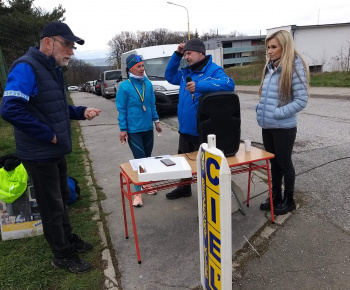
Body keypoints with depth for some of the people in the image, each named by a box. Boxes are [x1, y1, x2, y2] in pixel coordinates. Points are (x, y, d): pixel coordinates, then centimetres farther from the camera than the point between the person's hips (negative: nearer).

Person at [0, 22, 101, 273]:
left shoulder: (53, 69, 11)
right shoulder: (26, 68, -19)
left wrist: (82, 111, 2)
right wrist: (48, 134, -23)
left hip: (56, 151, 9)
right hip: (39, 154, -9)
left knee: (62, 198, 21)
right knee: (52, 206, 5)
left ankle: (68, 238, 40)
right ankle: (62, 255, 23)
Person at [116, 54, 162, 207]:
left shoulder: (148, 83, 3)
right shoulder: (124, 86, -10)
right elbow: (121, 109, -7)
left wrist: (156, 121, 13)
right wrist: (123, 129, -9)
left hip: (148, 128, 5)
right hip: (133, 130, -5)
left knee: (147, 158, 14)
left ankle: (145, 183, 34)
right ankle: (137, 192, 7)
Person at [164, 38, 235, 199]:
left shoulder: (214, 70, -14)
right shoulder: (186, 72, 10)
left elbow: (229, 84, -31)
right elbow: (170, 76, 21)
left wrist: (199, 86, -38)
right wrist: (177, 54, 8)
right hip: (185, 128, 8)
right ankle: (184, 188, 43)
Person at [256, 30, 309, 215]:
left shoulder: (295, 67, -13)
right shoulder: (269, 68, 9)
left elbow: (301, 100, -15)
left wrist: (278, 113, -19)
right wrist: (261, 109, 3)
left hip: (284, 127, -6)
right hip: (267, 126, 7)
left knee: (284, 163, 7)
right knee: (274, 162, 16)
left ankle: (289, 200, 25)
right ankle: (276, 196, 31)